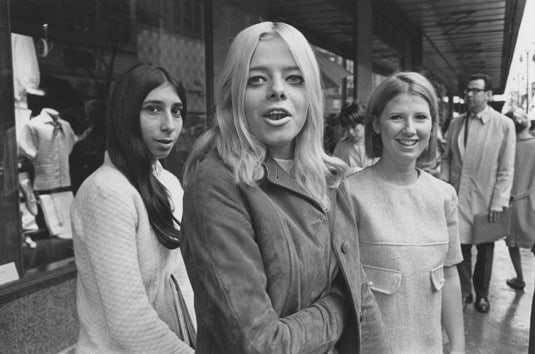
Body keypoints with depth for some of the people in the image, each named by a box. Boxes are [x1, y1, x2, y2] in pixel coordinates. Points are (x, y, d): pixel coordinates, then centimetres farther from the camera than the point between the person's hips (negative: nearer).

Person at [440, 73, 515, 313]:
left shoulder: (504, 125, -5)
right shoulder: (456, 123, 5)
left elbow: (506, 169, -6)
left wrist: (499, 202, -11)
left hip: (485, 199, -2)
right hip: (457, 196, 2)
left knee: (485, 248, 13)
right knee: (460, 245, 6)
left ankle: (481, 294, 32)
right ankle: (464, 292, 24)